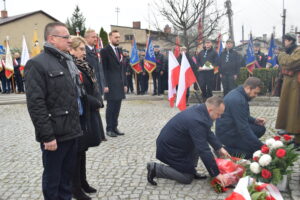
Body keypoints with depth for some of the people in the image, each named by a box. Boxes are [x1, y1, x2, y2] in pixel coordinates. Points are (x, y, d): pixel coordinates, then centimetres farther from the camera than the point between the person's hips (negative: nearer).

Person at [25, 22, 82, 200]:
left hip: (72, 132, 7)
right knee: (52, 178, 7)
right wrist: (47, 136, -20)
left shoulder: (68, 61, 14)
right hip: (55, 134, -7)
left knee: (68, 175, 18)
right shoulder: (37, 64, -12)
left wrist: (78, 125, 15)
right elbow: (36, 103, -18)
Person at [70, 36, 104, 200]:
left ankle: (83, 182, 29)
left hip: (89, 114, 8)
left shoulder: (85, 66, 11)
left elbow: (93, 87, 13)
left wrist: (98, 102, -4)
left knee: (82, 150, 17)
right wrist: (97, 103, -10)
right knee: (77, 152, 2)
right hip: (79, 116, -8)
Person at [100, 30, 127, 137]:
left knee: (117, 107, 9)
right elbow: (104, 69, -9)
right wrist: (105, 85, -14)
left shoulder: (119, 51, 16)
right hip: (111, 84, -6)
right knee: (111, 107, -1)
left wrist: (125, 83, 13)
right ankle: (109, 129, 8)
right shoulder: (105, 51, -4)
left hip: (120, 84, 6)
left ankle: (114, 127, 18)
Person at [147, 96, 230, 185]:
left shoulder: (199, 109, -4)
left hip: (169, 142, 9)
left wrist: (219, 148, 5)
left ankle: (191, 171, 15)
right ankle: (155, 168, 1)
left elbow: (208, 133, 13)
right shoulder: (197, 121, -33)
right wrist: (216, 173, -24)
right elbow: (204, 150, -31)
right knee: (188, 178, 1)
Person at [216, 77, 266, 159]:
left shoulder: (238, 93, 5)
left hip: (233, 127, 10)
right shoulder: (237, 100, -27)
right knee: (258, 149, -15)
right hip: (227, 134, -10)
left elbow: (243, 117, 22)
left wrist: (254, 120, 4)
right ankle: (227, 151, -6)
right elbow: (243, 128, -28)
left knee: (261, 128, 8)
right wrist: (261, 146, -25)